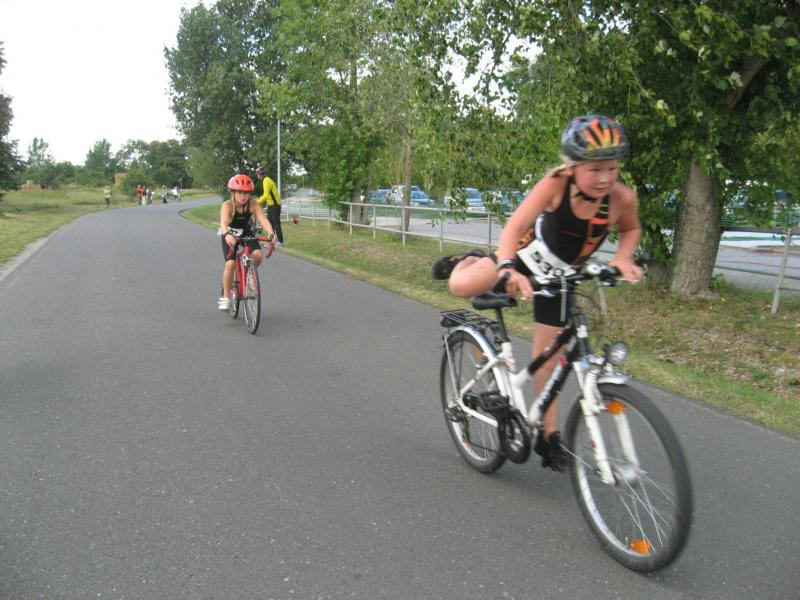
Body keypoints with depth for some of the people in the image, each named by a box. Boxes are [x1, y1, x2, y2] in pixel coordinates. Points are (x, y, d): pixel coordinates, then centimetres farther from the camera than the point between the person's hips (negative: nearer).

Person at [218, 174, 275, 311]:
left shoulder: (253, 205, -22)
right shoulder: (227, 205, -27)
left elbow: (263, 219, -36)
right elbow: (223, 222, -45)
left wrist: (271, 233, -56)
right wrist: (226, 235, -66)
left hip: (247, 234, 2)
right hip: (230, 236, -2)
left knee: (258, 255, -25)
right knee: (230, 263, -21)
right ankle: (225, 297, -5)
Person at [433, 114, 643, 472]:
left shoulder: (622, 198, -21)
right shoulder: (556, 185, -29)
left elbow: (631, 229, 3)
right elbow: (513, 228, -39)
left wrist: (623, 257, -17)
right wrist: (507, 268, -57)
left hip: (561, 276, 2)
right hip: (530, 254, -1)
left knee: (548, 357, 4)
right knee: (461, 286, -25)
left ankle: (548, 436, 24)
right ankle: (469, 263, 15)